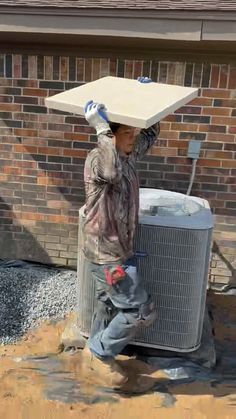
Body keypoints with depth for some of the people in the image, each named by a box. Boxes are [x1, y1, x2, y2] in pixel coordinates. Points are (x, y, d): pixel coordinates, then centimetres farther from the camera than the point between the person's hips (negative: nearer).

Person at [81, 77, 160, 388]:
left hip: (118, 250, 9)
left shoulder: (129, 154, 4)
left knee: (111, 304, 23)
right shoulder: (97, 159, -22)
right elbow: (113, 172, -47)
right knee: (142, 311, -1)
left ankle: (96, 354, 43)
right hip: (106, 254, -9)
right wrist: (102, 129, -40)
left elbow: (152, 133, 20)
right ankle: (100, 353, 18)